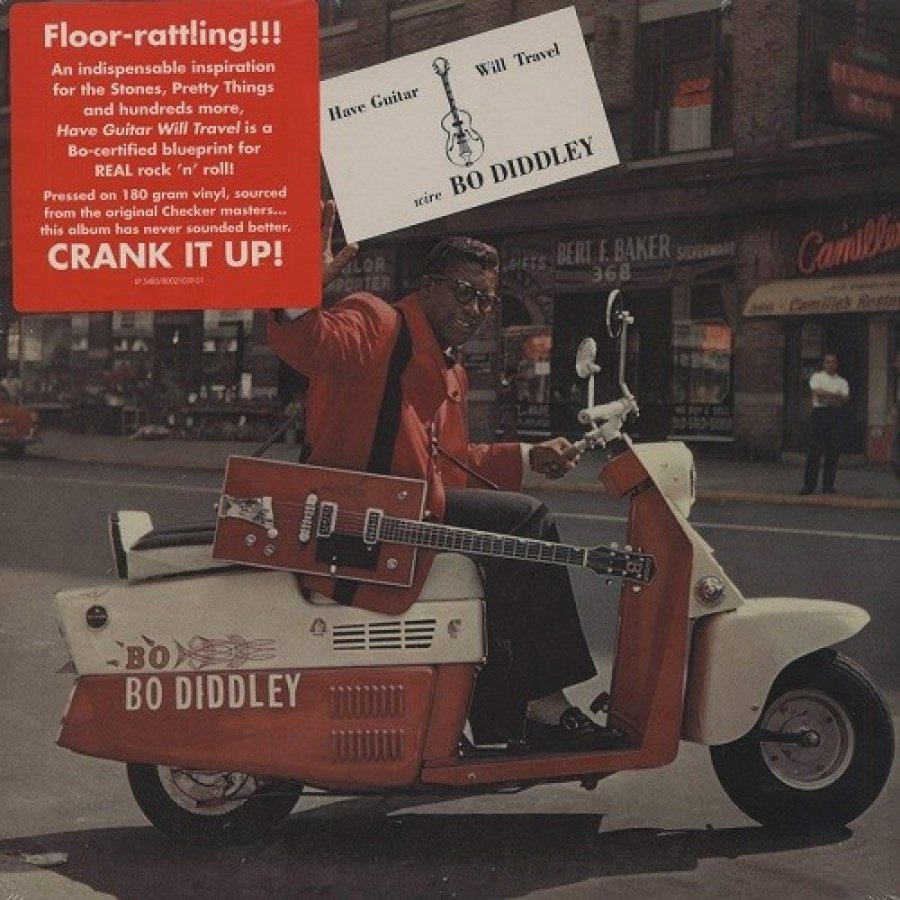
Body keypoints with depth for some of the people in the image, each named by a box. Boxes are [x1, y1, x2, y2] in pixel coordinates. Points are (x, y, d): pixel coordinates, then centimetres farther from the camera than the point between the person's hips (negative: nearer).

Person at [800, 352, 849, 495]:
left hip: (836, 415, 3)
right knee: (814, 451, -6)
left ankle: (828, 485, 7)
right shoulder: (817, 376, 9)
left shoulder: (842, 381, 16)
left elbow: (845, 399, 1)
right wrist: (836, 396, -7)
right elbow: (818, 392, -10)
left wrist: (826, 396, -11)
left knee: (833, 452, 0)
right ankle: (809, 484, -2)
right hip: (820, 413, -3)